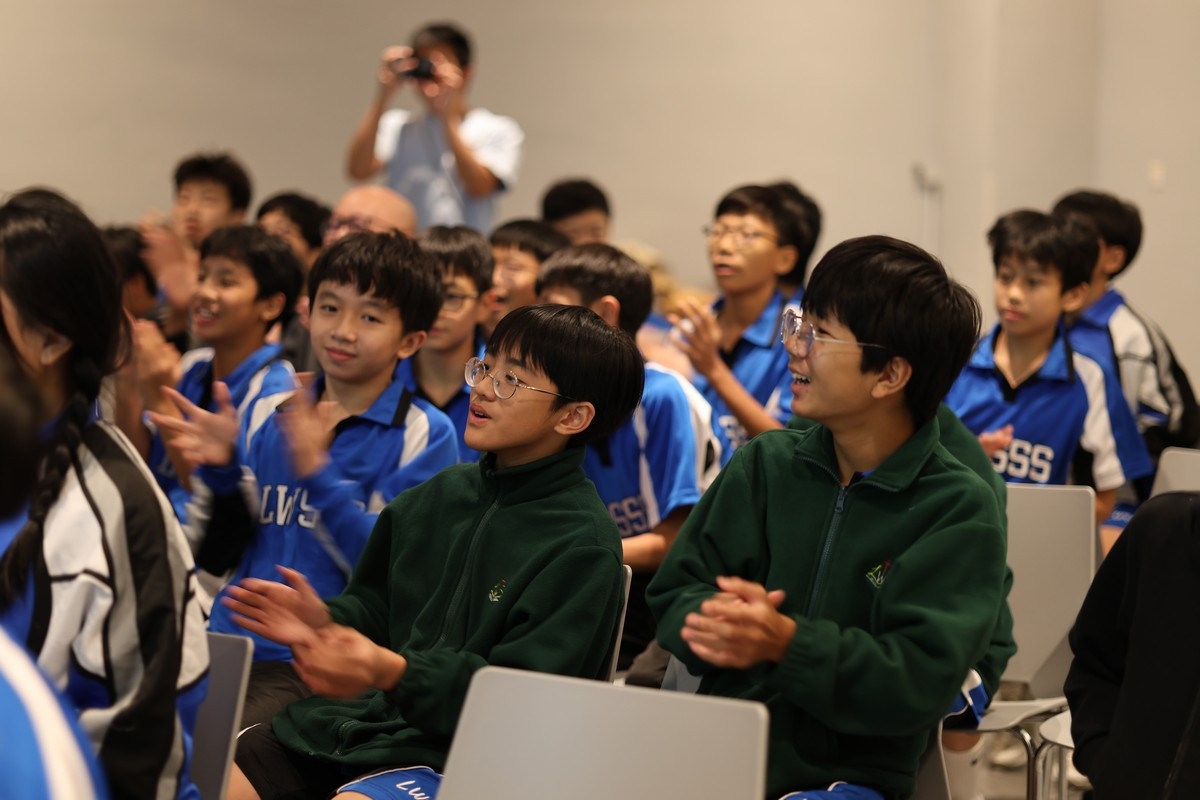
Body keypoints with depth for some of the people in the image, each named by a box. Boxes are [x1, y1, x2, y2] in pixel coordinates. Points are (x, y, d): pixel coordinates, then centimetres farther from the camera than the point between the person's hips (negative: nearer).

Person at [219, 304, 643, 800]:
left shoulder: (583, 546, -8)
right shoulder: (439, 496, 14)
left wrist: (393, 672, -27)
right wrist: (325, 624, -1)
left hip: (453, 752, -7)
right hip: (351, 720, 7)